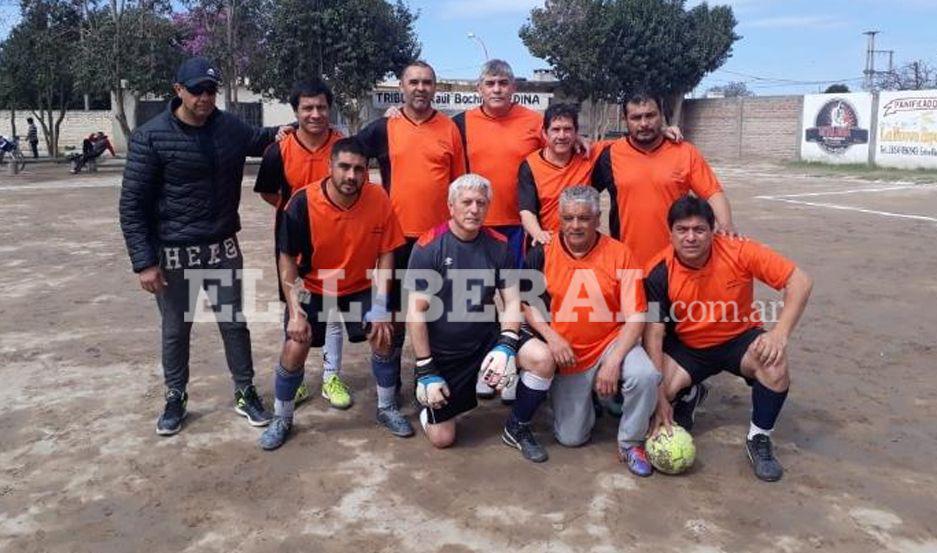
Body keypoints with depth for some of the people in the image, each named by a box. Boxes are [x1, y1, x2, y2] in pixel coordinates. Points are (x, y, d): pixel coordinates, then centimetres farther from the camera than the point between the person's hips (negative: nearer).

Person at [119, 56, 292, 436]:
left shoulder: (230, 127, -1)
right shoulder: (152, 136, -13)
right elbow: (132, 204, -11)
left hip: (222, 247, 3)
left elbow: (258, 140, 23)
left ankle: (246, 393, 28)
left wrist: (280, 133, 0)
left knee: (234, 323, 11)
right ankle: (175, 398, 32)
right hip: (173, 252, -3)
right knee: (175, 330, 12)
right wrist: (144, 262, -16)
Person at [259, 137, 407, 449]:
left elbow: (386, 254, -10)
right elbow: (287, 259, -15)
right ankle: (281, 419, 16)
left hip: (361, 287, 2)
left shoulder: (379, 200, -21)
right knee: (294, 349, -9)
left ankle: (387, 409, 17)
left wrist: (381, 308, -16)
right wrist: (295, 312, -21)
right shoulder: (303, 202, -25)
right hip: (312, 289, -1)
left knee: (383, 337, -7)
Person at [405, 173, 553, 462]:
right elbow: (416, 312, -14)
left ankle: (516, 428, 4)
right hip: (442, 351, -3)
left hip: (487, 338, 3)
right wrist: (426, 370, -14)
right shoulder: (429, 247, -15)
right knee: (442, 439, -1)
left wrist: (506, 345, -19)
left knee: (542, 359, -23)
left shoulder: (498, 245, -3)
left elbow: (512, 301, -2)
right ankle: (429, 399, 34)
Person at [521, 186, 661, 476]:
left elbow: (636, 317, -12)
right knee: (570, 438, 1)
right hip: (567, 355, 1)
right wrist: (550, 336, -14)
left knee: (645, 375, -33)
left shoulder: (619, 253, -10)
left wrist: (614, 360, -24)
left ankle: (631, 443, -5)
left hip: (611, 343, -1)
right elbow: (526, 302, 1)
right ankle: (584, 396, 35)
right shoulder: (542, 254, -6)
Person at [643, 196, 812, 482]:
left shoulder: (739, 252, -22)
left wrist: (780, 333, -34)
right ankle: (688, 395, 17)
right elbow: (654, 333, -20)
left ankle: (759, 439, -6)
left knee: (774, 361, -31)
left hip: (739, 339, 0)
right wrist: (660, 397, -27)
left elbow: (800, 281, -20)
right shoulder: (660, 273, -20)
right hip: (687, 347, 1)